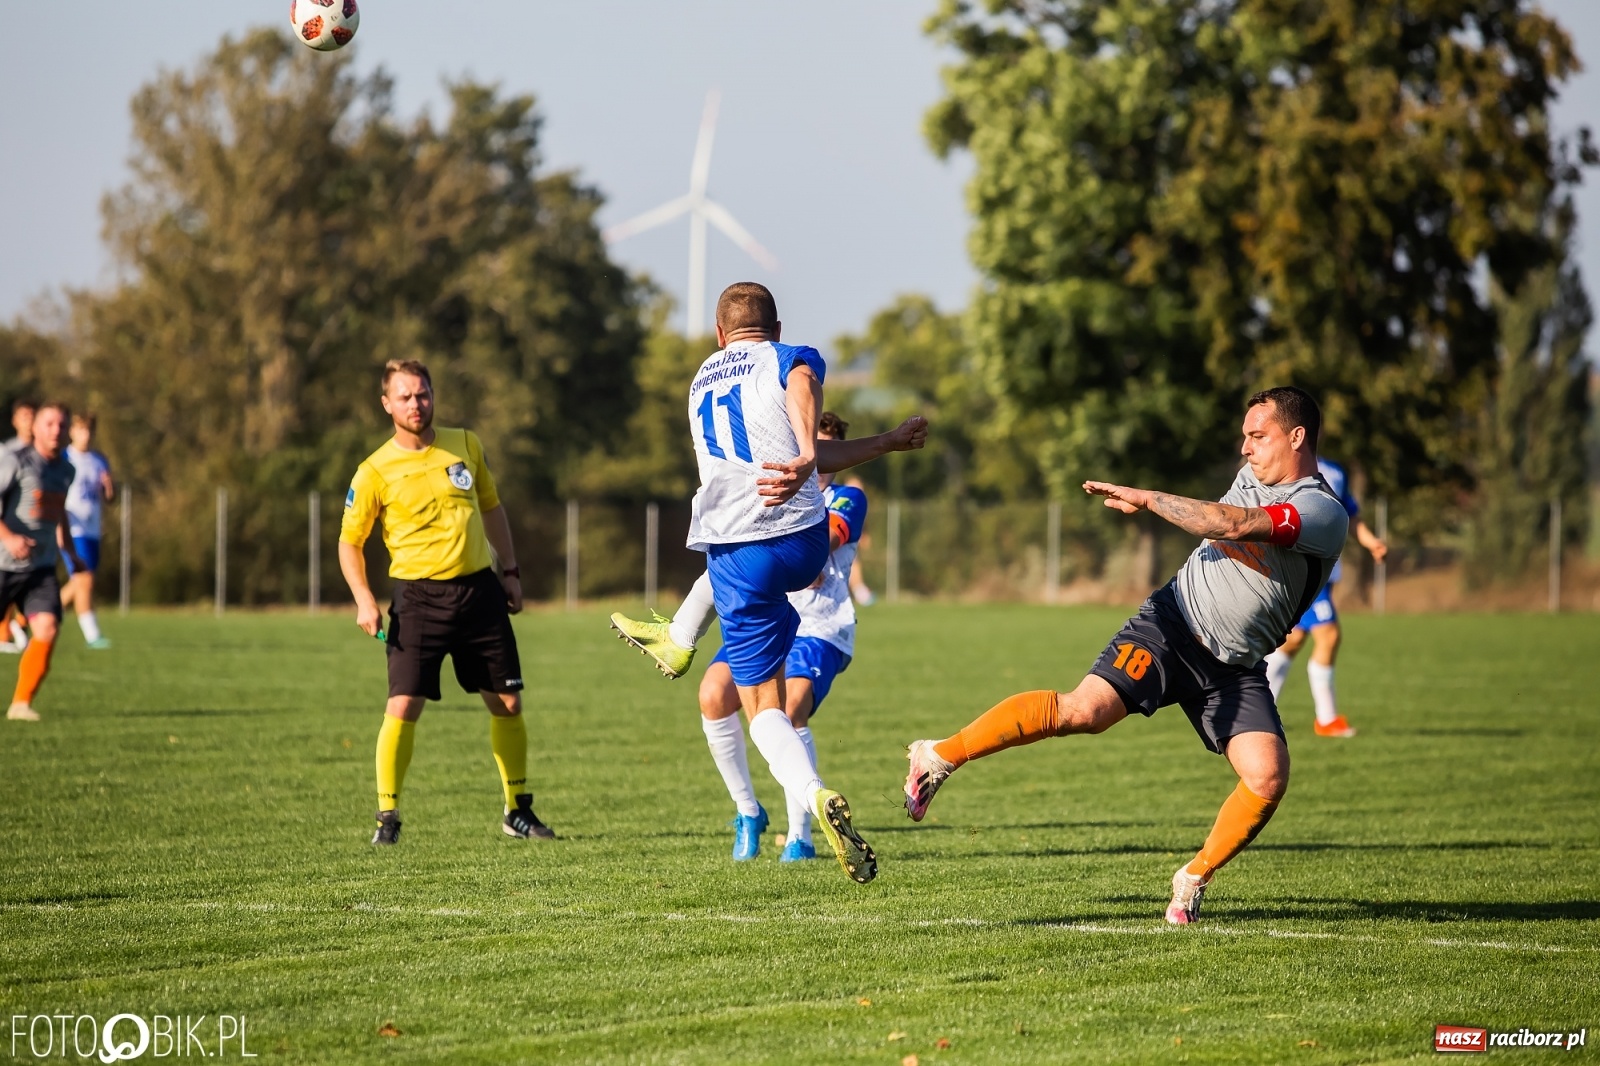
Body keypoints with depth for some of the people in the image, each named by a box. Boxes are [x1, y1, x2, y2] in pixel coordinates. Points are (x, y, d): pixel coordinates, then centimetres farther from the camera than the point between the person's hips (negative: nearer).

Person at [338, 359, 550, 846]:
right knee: (403, 706, -14)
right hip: (419, 596, -4)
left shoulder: (465, 445, 6)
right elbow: (349, 540, 1)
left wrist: (510, 572, 13)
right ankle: (387, 817, -4)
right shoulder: (375, 472, -6)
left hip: (479, 588, 4)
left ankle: (518, 811, 20)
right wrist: (364, 600, -12)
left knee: (508, 703, 6)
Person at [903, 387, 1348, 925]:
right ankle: (941, 756, -15)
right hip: (1173, 623, 2)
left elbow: (1234, 525, -27)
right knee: (1084, 710, -21)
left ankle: (1195, 878, 2)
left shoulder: (1324, 514, -14)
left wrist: (1146, 498, -24)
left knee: (1268, 775, -20)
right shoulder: (1251, 475, 7)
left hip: (1234, 669, -1)